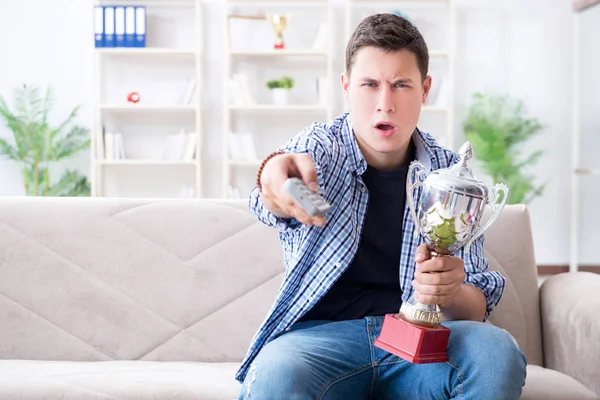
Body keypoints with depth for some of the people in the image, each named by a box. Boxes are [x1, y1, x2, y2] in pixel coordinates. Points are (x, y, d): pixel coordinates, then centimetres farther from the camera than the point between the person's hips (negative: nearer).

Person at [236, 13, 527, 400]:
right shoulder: (319, 145, 1)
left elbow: (477, 307, 6)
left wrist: (452, 294, -19)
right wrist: (276, 175, -50)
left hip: (417, 336, 3)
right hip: (320, 332, -2)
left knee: (497, 353, -28)